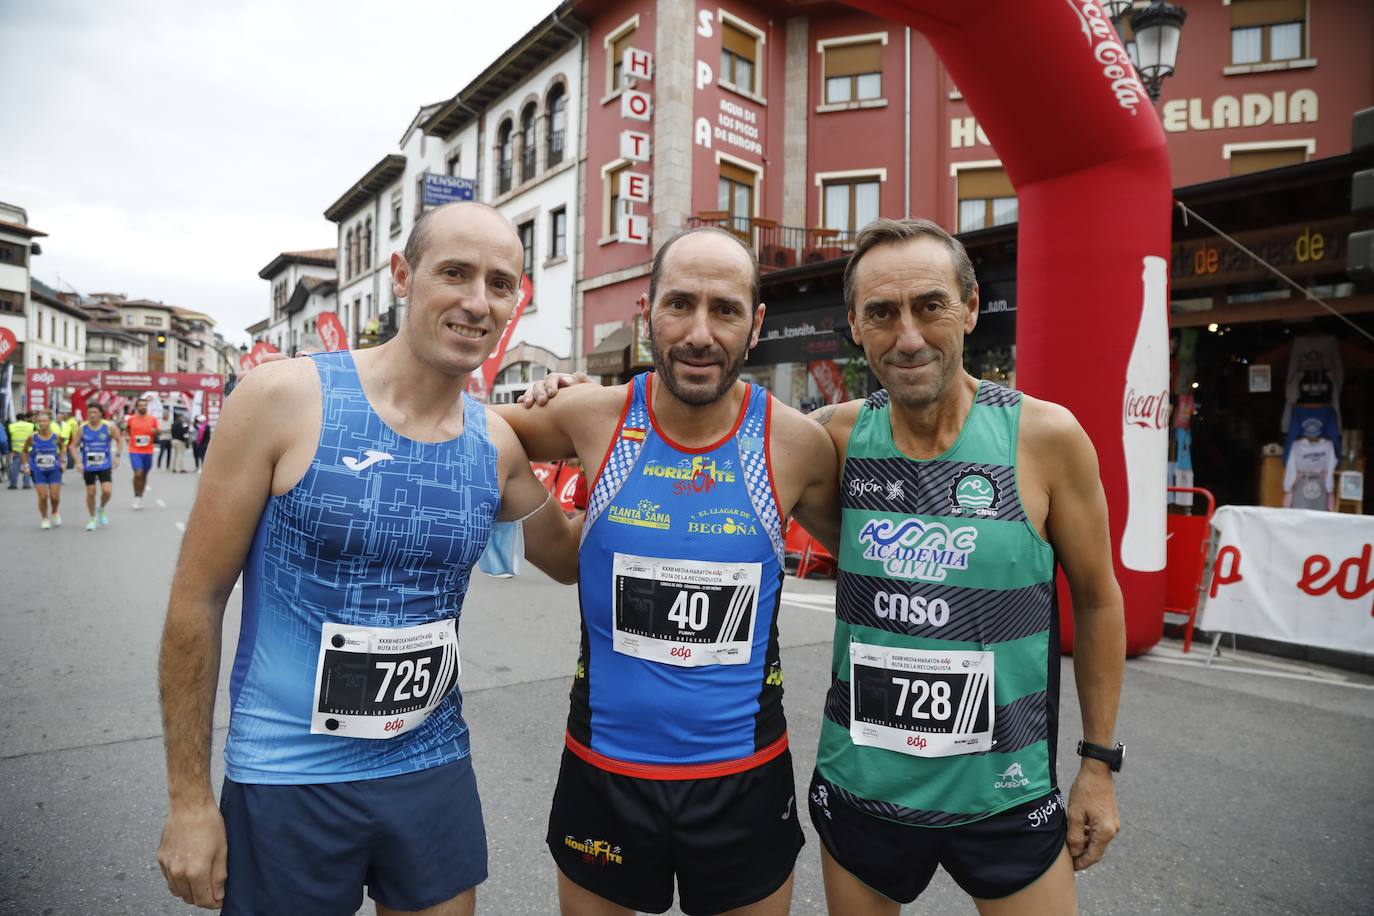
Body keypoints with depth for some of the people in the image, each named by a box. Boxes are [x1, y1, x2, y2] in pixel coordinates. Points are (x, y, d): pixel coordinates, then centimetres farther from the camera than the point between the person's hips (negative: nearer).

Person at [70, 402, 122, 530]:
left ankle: (101, 510, 18)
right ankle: (93, 519, 22)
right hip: (88, 467, 1)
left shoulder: (109, 427, -7)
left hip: (104, 466, -1)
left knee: (107, 491, -14)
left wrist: (117, 456, -4)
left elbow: (119, 440, 7)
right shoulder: (82, 428, -5)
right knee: (90, 493, 6)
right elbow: (73, 446, 1)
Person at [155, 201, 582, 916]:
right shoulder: (285, 398, -12)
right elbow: (198, 598, -7)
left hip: (436, 774, 4)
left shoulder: (497, 445, -3)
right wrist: (188, 799, -5)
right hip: (287, 782, -3)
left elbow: (569, 559, 13)